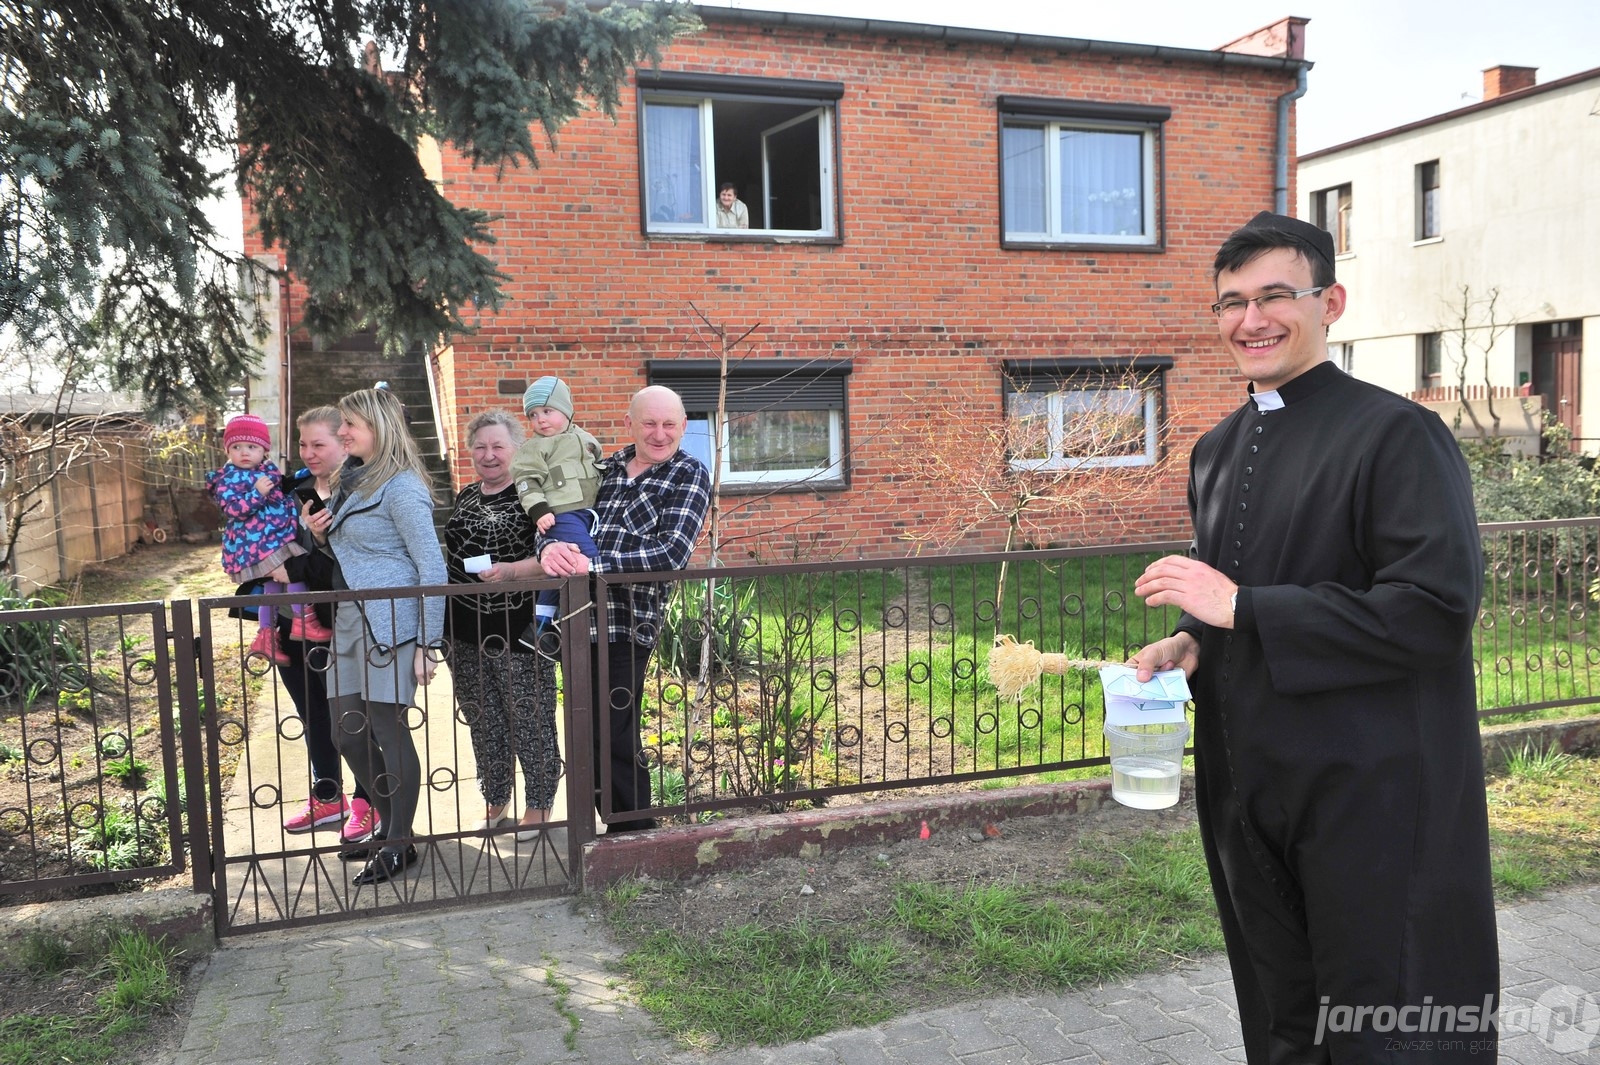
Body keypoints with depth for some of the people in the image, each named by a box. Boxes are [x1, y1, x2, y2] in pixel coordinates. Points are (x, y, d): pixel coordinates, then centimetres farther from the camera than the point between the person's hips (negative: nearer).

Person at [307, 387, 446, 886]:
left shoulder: (401, 486, -11)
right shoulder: (351, 480, 16)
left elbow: (432, 568, -14)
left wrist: (426, 643, -17)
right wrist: (320, 534, 5)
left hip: (390, 623, -9)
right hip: (350, 621, 9)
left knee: (389, 732, -2)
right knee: (348, 734, 12)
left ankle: (398, 846, 12)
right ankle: (389, 826, 29)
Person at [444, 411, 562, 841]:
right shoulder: (466, 497, 13)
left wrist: (512, 570, -31)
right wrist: (442, 618, 24)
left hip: (517, 630, -7)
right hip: (465, 632, 7)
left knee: (530, 720, 3)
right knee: (484, 724, 15)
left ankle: (537, 806, 17)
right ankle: (495, 804, 29)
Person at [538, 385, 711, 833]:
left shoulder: (689, 475, -2)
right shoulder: (606, 467, 14)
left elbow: (673, 552, -16)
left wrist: (592, 564, -23)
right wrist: (549, 547, -13)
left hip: (626, 624, -6)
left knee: (615, 742, -2)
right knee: (591, 737, 16)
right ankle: (618, 831, 33)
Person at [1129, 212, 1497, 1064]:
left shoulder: (1396, 434, -12)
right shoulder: (1217, 450, 11)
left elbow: (1439, 607, -21)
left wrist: (1242, 608, -21)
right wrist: (1188, 643, -1)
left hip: (1371, 793, -7)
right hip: (1249, 785, 7)